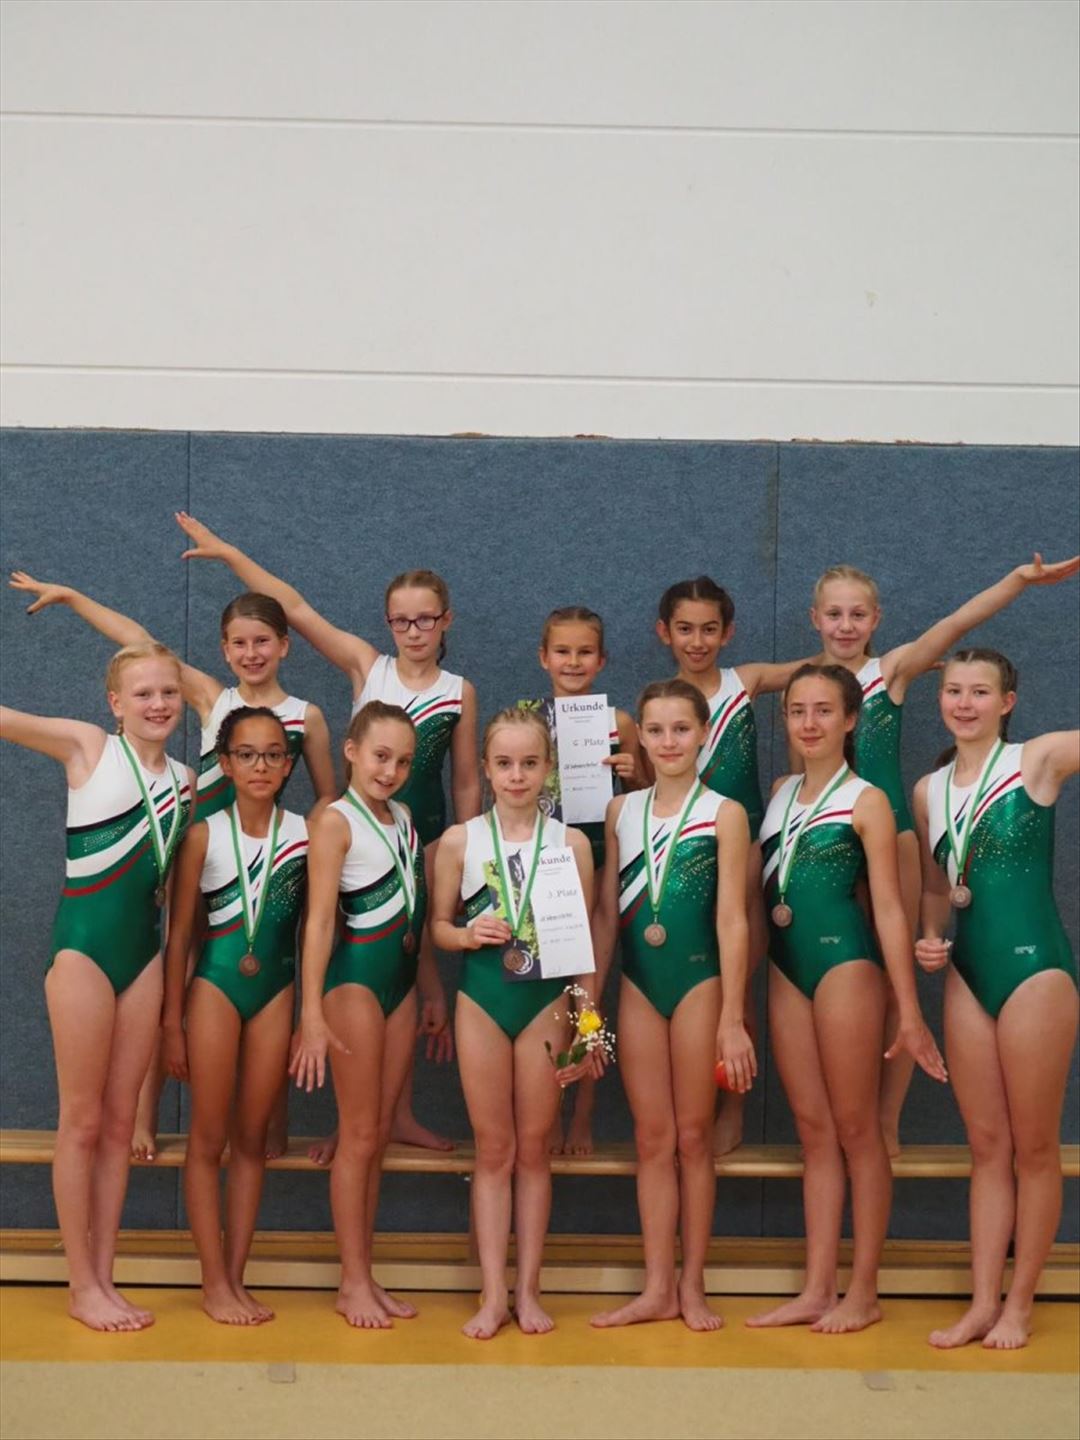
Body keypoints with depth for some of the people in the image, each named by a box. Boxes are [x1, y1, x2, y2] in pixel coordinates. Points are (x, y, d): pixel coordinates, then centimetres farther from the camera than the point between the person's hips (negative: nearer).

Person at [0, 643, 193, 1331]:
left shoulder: (186, 779, 10)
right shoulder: (86, 746, -2)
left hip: (146, 951, 5)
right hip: (85, 941, -5)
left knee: (121, 1122, 9)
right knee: (82, 1121, 2)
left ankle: (106, 1278, 17)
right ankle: (81, 1285, 11)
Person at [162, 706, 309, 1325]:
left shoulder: (304, 834, -1)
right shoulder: (204, 834, -5)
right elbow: (179, 932, -1)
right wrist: (172, 1022, -3)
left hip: (277, 990, 2)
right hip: (215, 986, -2)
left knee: (253, 1138, 8)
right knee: (210, 1138, 2)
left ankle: (237, 1278, 15)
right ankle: (214, 1282, 10)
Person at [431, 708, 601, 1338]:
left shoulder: (571, 842, -1)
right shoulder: (460, 841, 0)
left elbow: (585, 939, 3)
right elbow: (438, 924, 7)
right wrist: (469, 933, -15)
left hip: (546, 1001, 0)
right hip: (481, 998, 0)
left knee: (534, 1149, 7)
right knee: (493, 1149, 5)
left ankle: (529, 1289, 17)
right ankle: (493, 1293, 12)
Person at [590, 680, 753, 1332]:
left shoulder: (724, 813, -5)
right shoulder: (622, 810, 7)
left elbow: (732, 920, -8)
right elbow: (607, 911, 10)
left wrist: (732, 1018, -11)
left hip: (698, 981, -3)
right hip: (638, 984, 3)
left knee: (694, 1136, 6)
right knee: (652, 1138, 7)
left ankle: (693, 1285, 17)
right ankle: (657, 1288, 14)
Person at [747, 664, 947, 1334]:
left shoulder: (866, 801, -6)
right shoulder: (781, 792, 11)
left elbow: (890, 908, -9)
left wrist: (909, 1013, -11)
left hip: (845, 961, -6)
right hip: (787, 965, 6)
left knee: (856, 1130, 2)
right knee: (814, 1131, 9)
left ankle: (864, 1292, 11)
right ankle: (818, 1290, 14)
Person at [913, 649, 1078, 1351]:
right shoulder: (928, 791, 10)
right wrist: (931, 940, 2)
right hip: (967, 971, 5)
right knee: (987, 1146, 11)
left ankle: (1020, 1304, 16)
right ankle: (982, 1301, 17)